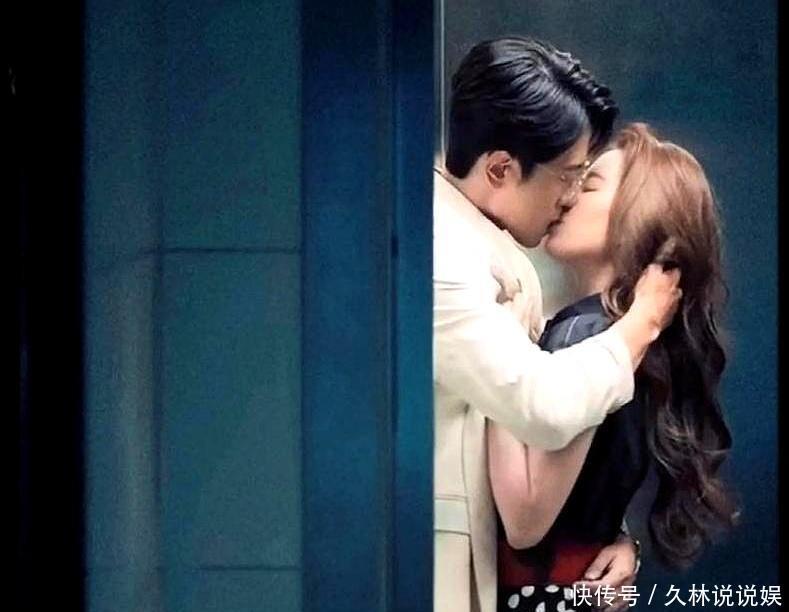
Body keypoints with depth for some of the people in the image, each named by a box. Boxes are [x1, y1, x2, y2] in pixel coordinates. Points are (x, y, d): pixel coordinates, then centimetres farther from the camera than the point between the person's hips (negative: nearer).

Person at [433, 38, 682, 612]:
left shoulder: (496, 248, 11)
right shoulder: (438, 254, -22)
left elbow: (540, 383, 13)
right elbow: (543, 406, -29)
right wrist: (644, 320, -13)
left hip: (481, 559, 9)